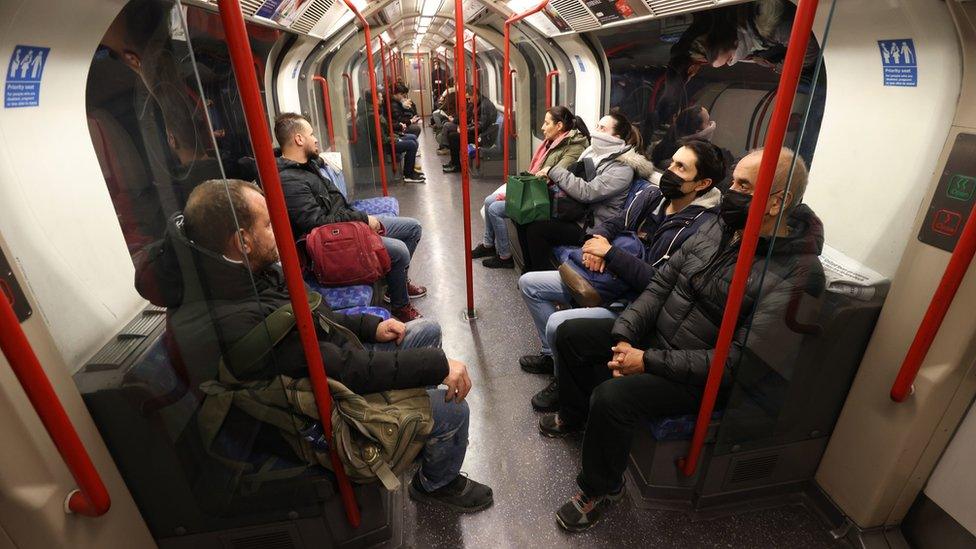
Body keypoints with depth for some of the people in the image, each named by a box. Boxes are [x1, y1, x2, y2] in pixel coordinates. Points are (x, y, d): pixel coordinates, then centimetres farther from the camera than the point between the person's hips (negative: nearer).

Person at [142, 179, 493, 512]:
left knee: (428, 331, 13)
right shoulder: (241, 324, -37)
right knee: (451, 409, -14)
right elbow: (350, 370, -32)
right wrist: (437, 365, -24)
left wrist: (370, 326, 0)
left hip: (336, 357, 9)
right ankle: (438, 483, 20)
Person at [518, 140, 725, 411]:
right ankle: (553, 354, 21)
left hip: (634, 300, -8)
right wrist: (597, 240, -13)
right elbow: (613, 224, 11)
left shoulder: (702, 226, -19)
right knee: (529, 283, 6)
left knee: (558, 324, -27)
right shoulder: (651, 195, 3)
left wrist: (610, 253, -25)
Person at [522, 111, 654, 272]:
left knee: (536, 228, -23)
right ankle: (530, 272, 4)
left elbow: (587, 192, -26)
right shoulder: (593, 152, 10)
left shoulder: (623, 168, -15)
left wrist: (554, 171, -20)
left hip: (592, 226, -8)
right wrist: (551, 178, -1)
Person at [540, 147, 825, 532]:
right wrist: (623, 336, -10)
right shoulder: (720, 228, -1)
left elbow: (740, 363, -25)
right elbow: (662, 282, 1)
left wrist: (649, 362, -24)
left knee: (611, 396, -30)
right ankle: (575, 415, 30)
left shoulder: (796, 277, -23)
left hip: (703, 377, -7)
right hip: (653, 335, 8)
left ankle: (601, 489, 1)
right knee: (571, 333, 3)